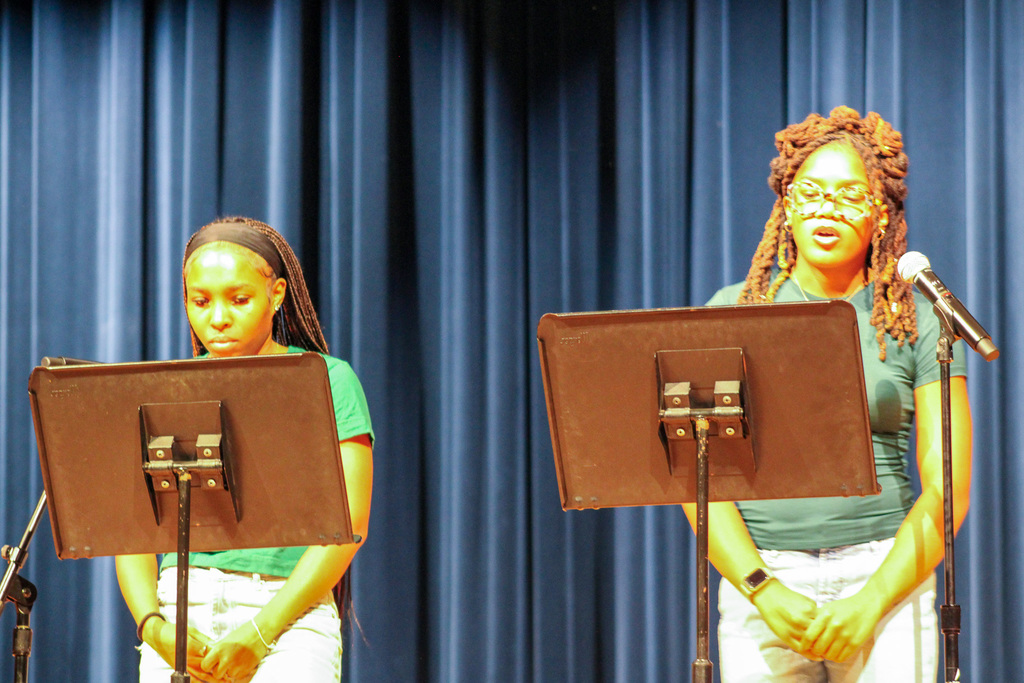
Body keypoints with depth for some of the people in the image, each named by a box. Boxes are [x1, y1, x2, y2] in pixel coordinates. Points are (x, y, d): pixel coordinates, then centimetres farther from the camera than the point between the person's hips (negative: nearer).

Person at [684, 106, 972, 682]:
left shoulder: (919, 325, 6)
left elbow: (948, 489, 2)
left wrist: (870, 603, -10)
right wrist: (765, 593, -10)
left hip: (886, 575, 0)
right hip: (758, 578, 0)